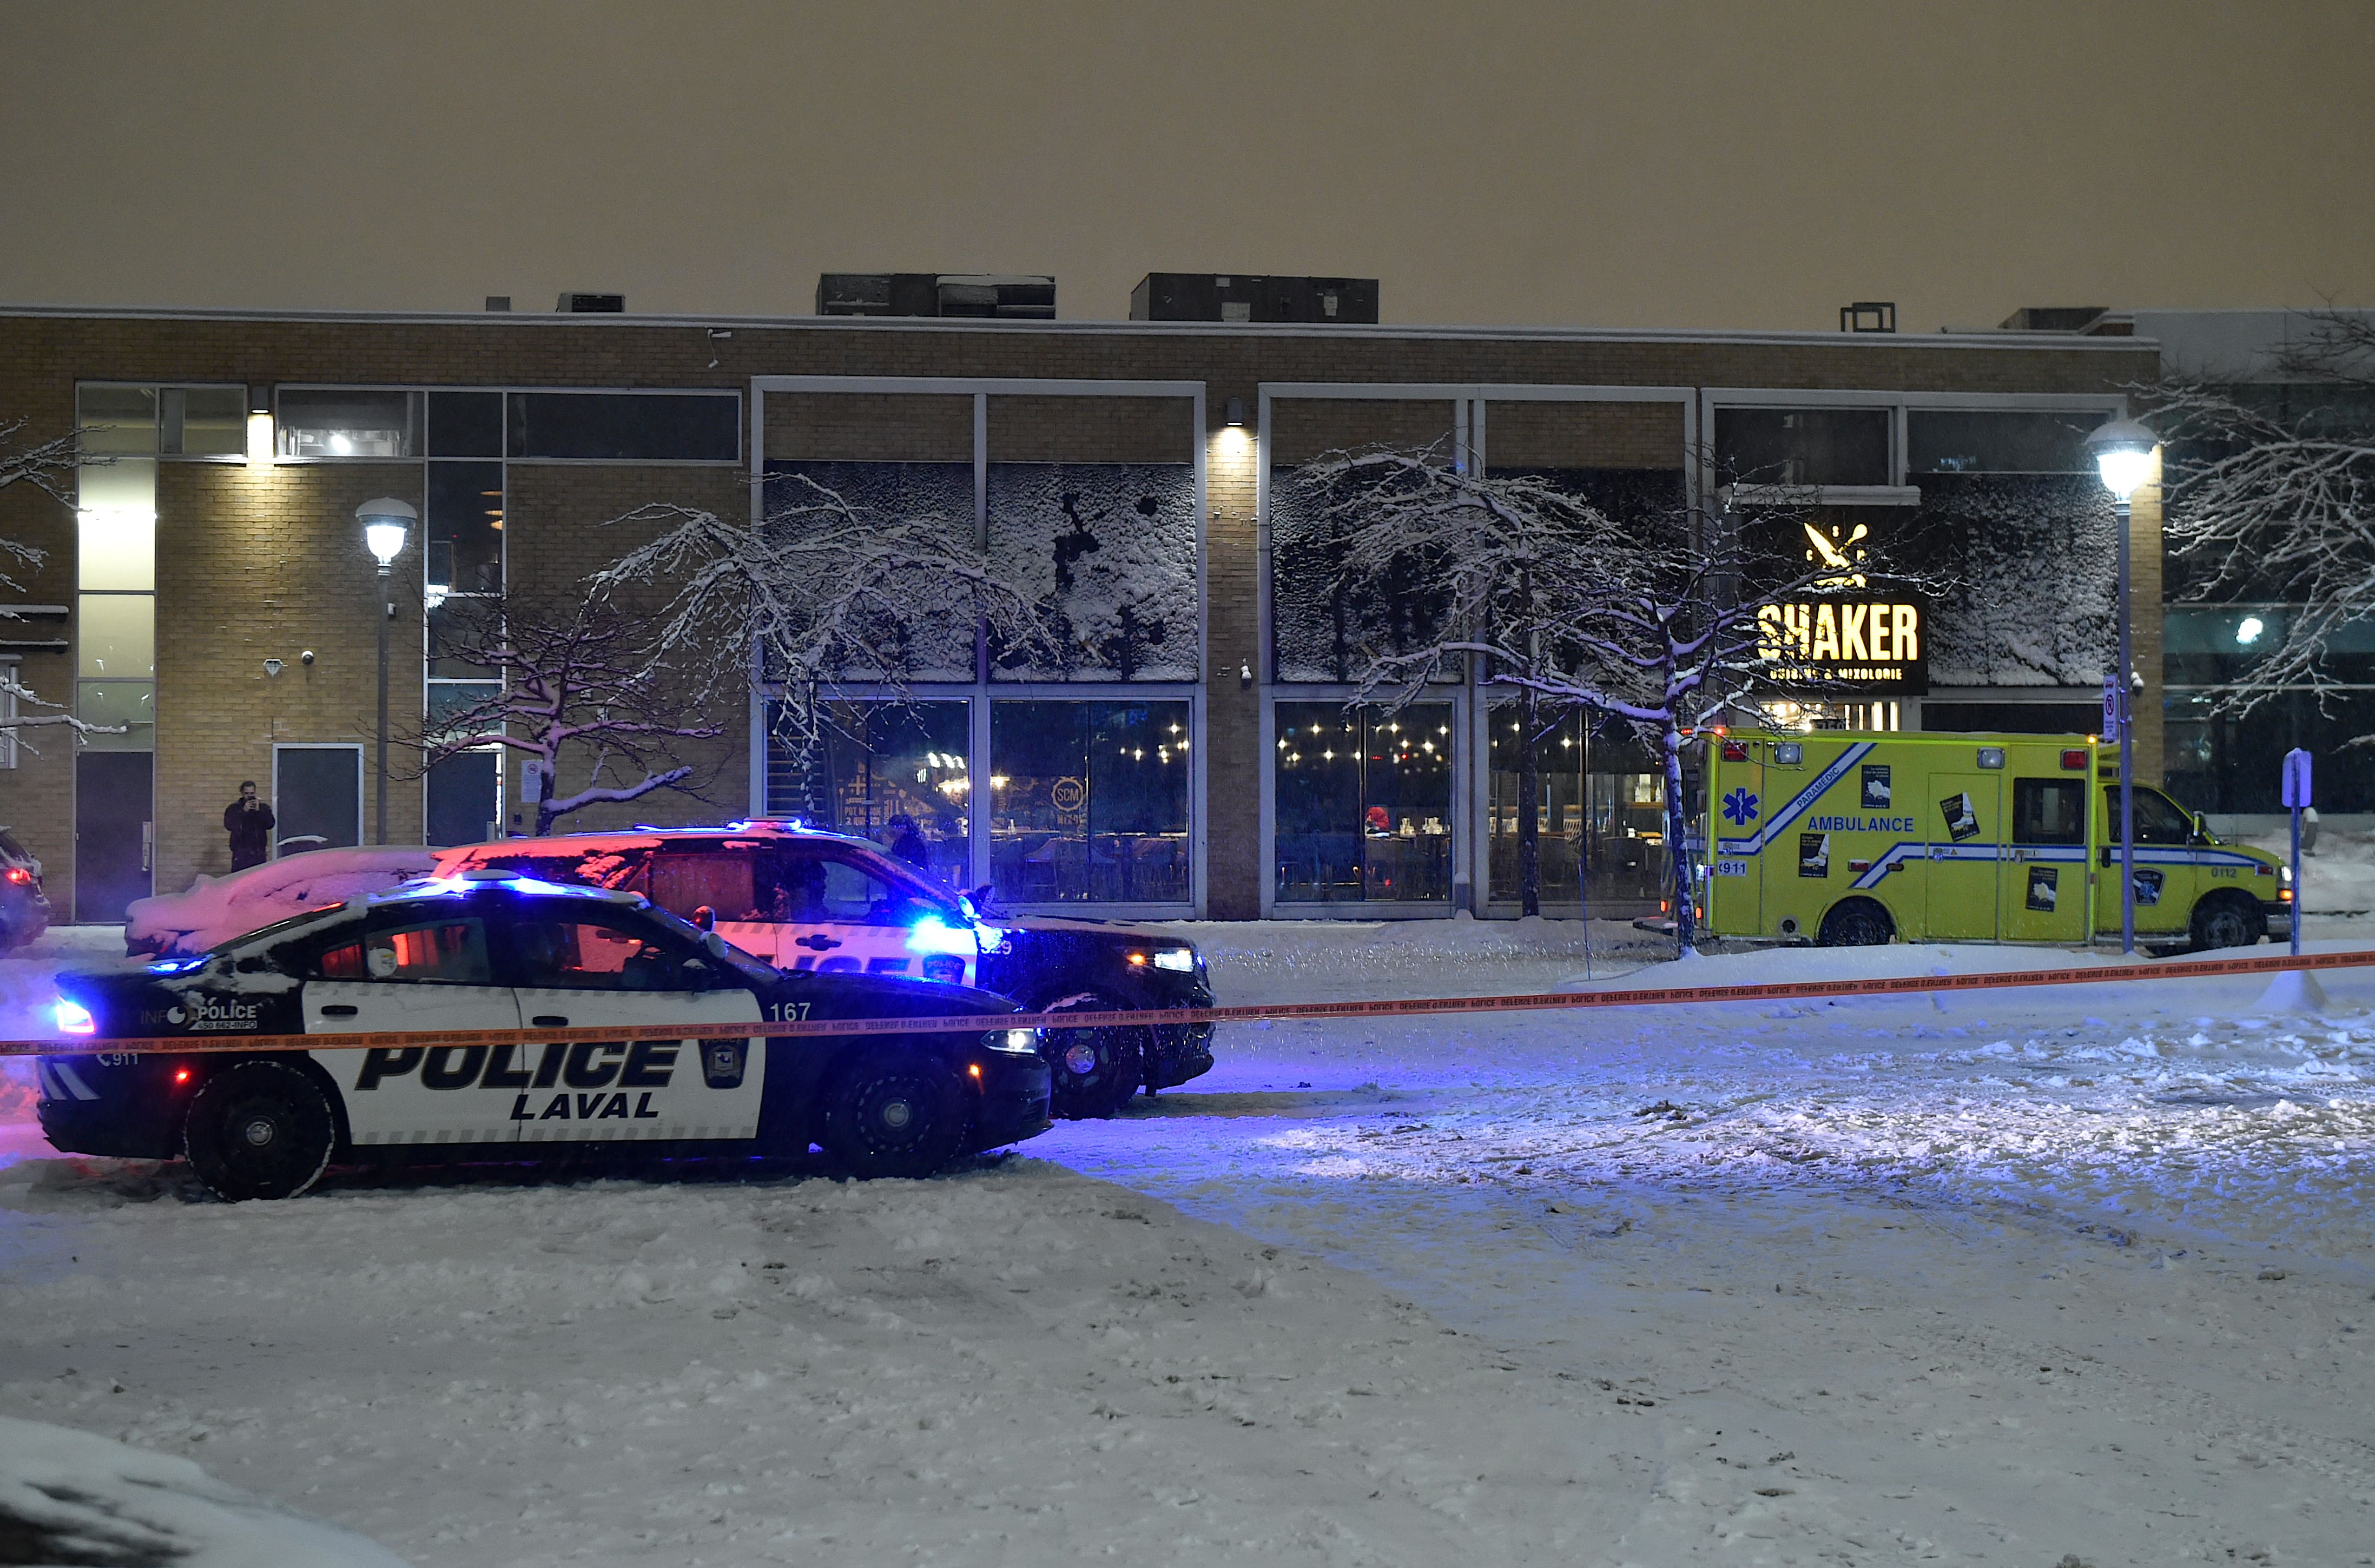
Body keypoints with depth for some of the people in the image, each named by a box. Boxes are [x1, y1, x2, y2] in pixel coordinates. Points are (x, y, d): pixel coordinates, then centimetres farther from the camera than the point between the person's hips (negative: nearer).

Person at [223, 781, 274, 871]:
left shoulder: (264, 808, 11)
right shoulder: (234, 809, 6)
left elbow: (270, 824, -2)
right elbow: (229, 826, -9)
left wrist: (258, 811, -12)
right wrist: (243, 811, -14)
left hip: (259, 853, 2)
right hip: (241, 853, -2)